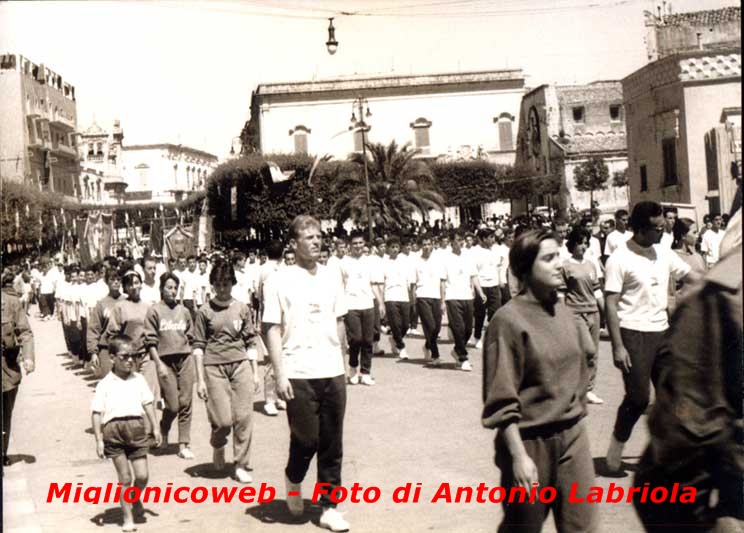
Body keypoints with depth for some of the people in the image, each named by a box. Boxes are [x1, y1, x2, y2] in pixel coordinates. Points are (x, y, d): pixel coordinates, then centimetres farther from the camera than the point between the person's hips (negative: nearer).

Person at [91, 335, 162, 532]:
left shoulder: (139, 379, 9)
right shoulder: (105, 384, -2)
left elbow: (148, 404, 13)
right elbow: (97, 413, -3)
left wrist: (155, 428, 10)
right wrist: (99, 440, -7)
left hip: (136, 428, 3)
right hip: (114, 429, -3)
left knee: (142, 475, 1)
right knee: (124, 477, 3)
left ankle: (136, 499, 34)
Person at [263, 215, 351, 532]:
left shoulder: (331, 277, 9)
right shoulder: (280, 281, -4)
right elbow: (273, 330, -5)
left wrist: (341, 363, 12)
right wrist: (280, 374, -11)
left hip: (332, 372, 4)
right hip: (299, 374, -4)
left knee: (332, 445, 6)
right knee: (306, 439, -1)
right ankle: (293, 478, 31)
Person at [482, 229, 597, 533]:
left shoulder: (564, 313, 5)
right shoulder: (509, 320, -14)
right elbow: (501, 401, -15)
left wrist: (576, 421, 15)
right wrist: (519, 455, -18)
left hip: (572, 436, 5)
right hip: (530, 440, -5)